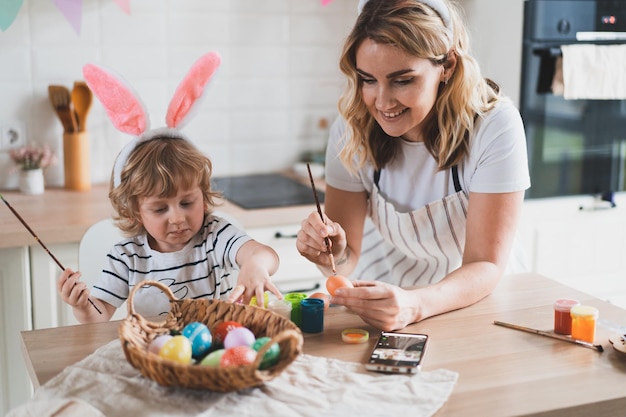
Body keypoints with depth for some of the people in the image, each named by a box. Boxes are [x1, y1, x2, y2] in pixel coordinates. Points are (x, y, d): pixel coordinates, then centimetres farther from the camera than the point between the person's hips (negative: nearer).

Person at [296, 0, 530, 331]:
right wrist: (333, 256, -31)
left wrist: (413, 305, -39)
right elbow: (349, 256, -8)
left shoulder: (494, 127, -21)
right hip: (387, 291, 3)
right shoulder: (352, 130, -13)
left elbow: (485, 265, -21)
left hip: (478, 295, -2)